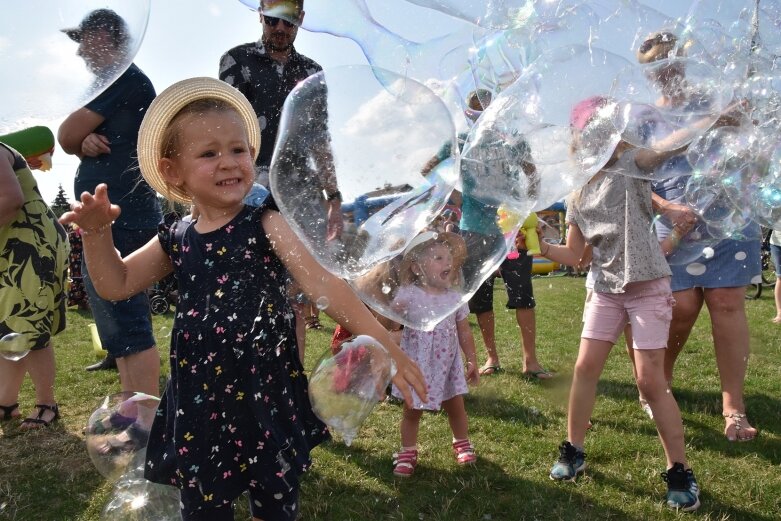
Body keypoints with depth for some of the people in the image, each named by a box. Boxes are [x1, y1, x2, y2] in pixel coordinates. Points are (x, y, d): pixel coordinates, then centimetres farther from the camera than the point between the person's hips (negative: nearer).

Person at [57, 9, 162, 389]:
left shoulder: (123, 77, -9)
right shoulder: (124, 83, 23)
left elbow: (65, 136, -10)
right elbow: (74, 141, 18)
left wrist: (79, 136, 12)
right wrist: (87, 140, -4)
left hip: (116, 221, -11)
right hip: (121, 219, 11)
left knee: (126, 329, -12)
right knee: (124, 323, 14)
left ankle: (146, 420, -9)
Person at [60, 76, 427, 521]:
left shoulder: (265, 225, -9)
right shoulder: (175, 238, 5)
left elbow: (322, 284, -18)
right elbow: (116, 285, 13)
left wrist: (382, 344, -26)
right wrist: (98, 233, -5)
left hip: (265, 394, -3)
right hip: (200, 400, 4)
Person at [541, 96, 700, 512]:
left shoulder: (631, 165, -3)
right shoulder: (578, 197, 8)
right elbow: (573, 255, 7)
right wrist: (542, 247, -5)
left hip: (648, 287, -4)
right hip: (606, 290, 5)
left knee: (650, 380, -4)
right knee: (585, 368, 5)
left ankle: (680, 472, 12)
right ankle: (573, 451, 22)